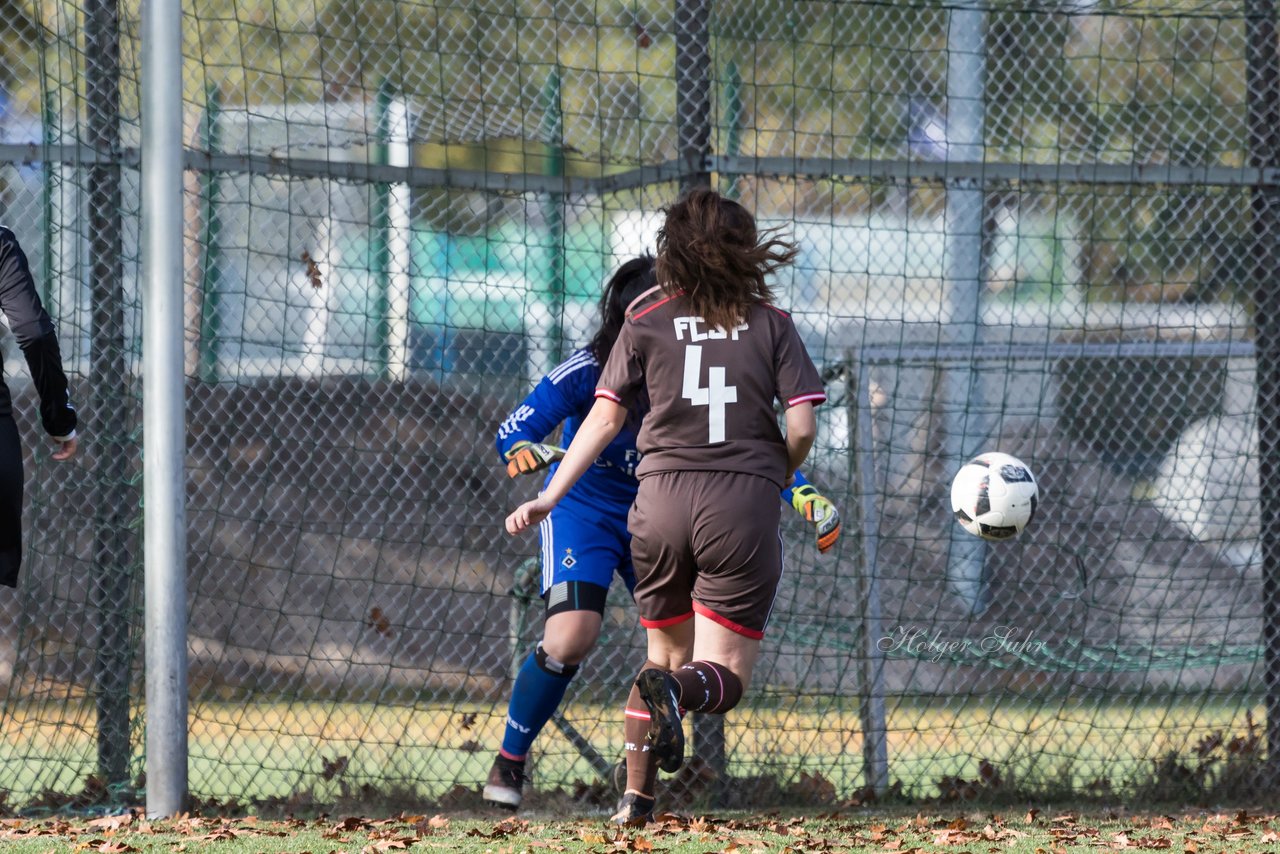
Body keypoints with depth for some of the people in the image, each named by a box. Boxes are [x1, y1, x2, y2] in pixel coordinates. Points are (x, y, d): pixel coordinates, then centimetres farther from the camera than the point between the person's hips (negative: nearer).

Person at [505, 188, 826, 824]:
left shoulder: (645, 325, 6)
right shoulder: (771, 324, 4)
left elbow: (604, 419, 1)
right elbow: (801, 426, -3)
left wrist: (548, 497, 6)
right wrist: (777, 478, 18)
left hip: (661, 501, 2)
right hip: (743, 503, -2)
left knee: (665, 655, 21)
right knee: (724, 677, 0)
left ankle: (636, 797, 14)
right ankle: (677, 692, -34)